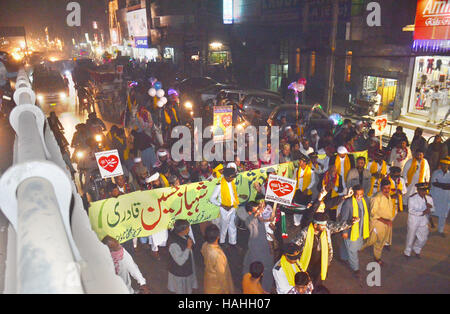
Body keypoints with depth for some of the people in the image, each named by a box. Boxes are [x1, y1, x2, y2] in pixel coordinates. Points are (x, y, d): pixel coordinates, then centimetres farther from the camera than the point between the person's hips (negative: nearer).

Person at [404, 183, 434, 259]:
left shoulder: (429, 198, -3)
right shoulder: (412, 198, -17)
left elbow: (433, 209, 3)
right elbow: (411, 211, -20)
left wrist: (430, 206, -20)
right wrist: (423, 212, -28)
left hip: (424, 222, 4)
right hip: (413, 222, -4)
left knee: (423, 238, 14)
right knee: (411, 237, 12)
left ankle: (416, 250, 43)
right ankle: (407, 252, 34)